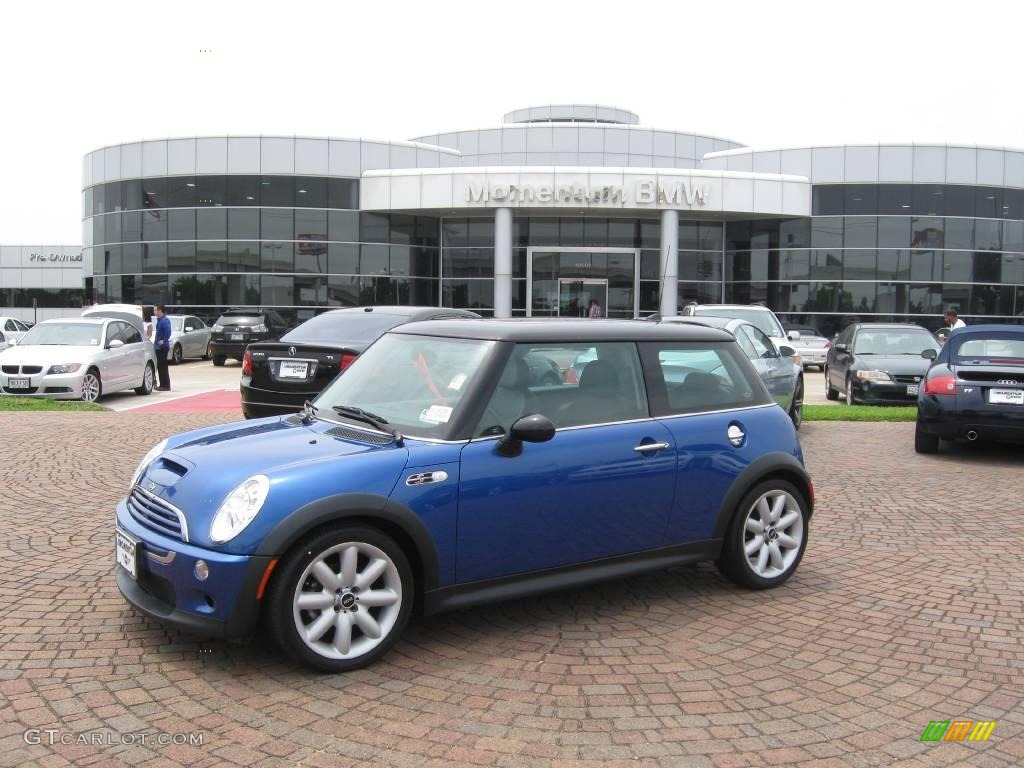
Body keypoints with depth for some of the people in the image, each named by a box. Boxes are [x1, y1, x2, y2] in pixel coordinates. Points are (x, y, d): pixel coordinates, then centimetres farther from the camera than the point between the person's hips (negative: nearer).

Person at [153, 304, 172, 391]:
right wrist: (156, 341, 17)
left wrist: (163, 341, -23)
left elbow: (168, 333, -26)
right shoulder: (159, 320, 14)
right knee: (160, 367, 13)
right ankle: (162, 385, 20)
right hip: (158, 347, 10)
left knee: (163, 367, -7)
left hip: (163, 347, -10)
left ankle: (166, 386, -3)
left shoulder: (165, 320, -17)